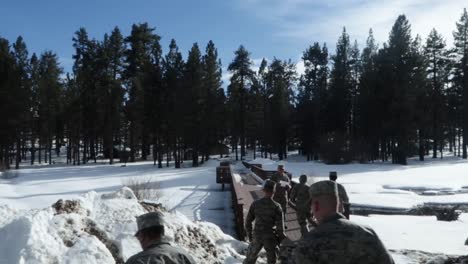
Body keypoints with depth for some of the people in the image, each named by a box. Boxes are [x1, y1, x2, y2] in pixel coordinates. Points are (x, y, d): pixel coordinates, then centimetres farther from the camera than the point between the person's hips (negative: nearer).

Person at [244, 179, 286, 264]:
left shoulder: (255, 204, -7)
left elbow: (248, 221, 0)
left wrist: (249, 234, 13)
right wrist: (282, 239, 3)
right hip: (270, 238, -2)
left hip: (257, 237, 2)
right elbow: (280, 226, -11)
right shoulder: (276, 206, -14)